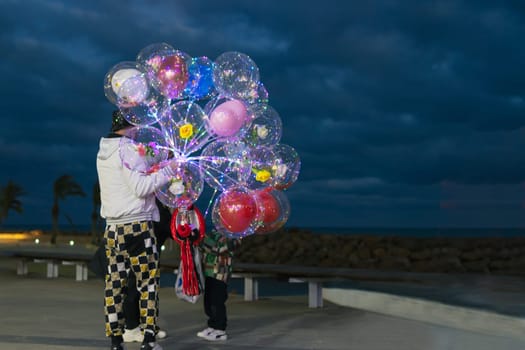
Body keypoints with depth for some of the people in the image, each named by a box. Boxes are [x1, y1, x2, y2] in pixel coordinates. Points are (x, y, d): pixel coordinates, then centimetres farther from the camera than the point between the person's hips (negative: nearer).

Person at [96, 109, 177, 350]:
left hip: (113, 227, 7)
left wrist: (158, 168, 9)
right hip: (137, 225, -7)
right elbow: (141, 187, -16)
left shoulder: (103, 153, 13)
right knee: (148, 281, 2)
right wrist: (168, 170, -8)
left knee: (115, 283, 7)